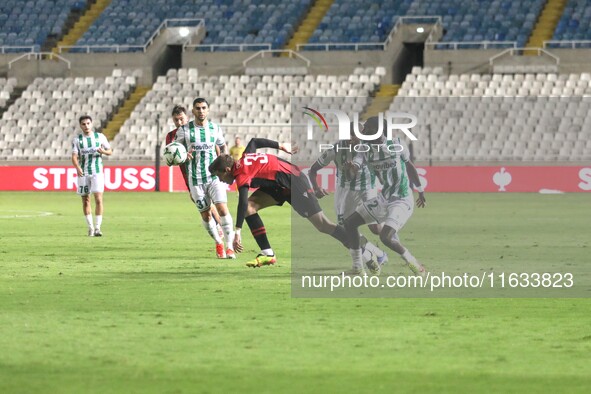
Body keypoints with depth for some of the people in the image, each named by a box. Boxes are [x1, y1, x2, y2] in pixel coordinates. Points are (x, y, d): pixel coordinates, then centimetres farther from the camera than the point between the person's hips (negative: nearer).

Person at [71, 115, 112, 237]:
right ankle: (90, 228, 17)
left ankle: (97, 228, -10)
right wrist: (77, 167, -29)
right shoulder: (77, 140, 1)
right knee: (85, 200, 5)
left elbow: (110, 151, 11)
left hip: (97, 172, -1)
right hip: (83, 173, 1)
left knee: (98, 199, -13)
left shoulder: (100, 137, 4)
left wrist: (103, 151, -13)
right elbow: (74, 156, -9)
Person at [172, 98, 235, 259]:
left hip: (215, 175, 1)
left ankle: (229, 246, -11)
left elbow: (222, 146, 22)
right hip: (195, 179, 0)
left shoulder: (215, 128, 5)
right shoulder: (184, 130, -2)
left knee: (222, 208, -15)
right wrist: (183, 154, -18)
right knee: (205, 214, 3)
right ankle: (218, 243, 24)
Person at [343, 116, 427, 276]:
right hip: (384, 199, 7)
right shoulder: (366, 151, -1)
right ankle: (357, 267, 14)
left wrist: (420, 190, 15)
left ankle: (411, 261, 0)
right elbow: (352, 171, -16)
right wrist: (351, 168, -42)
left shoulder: (397, 145, -11)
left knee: (385, 236, -23)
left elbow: (409, 166, 5)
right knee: (350, 223, 6)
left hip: (402, 201, -6)